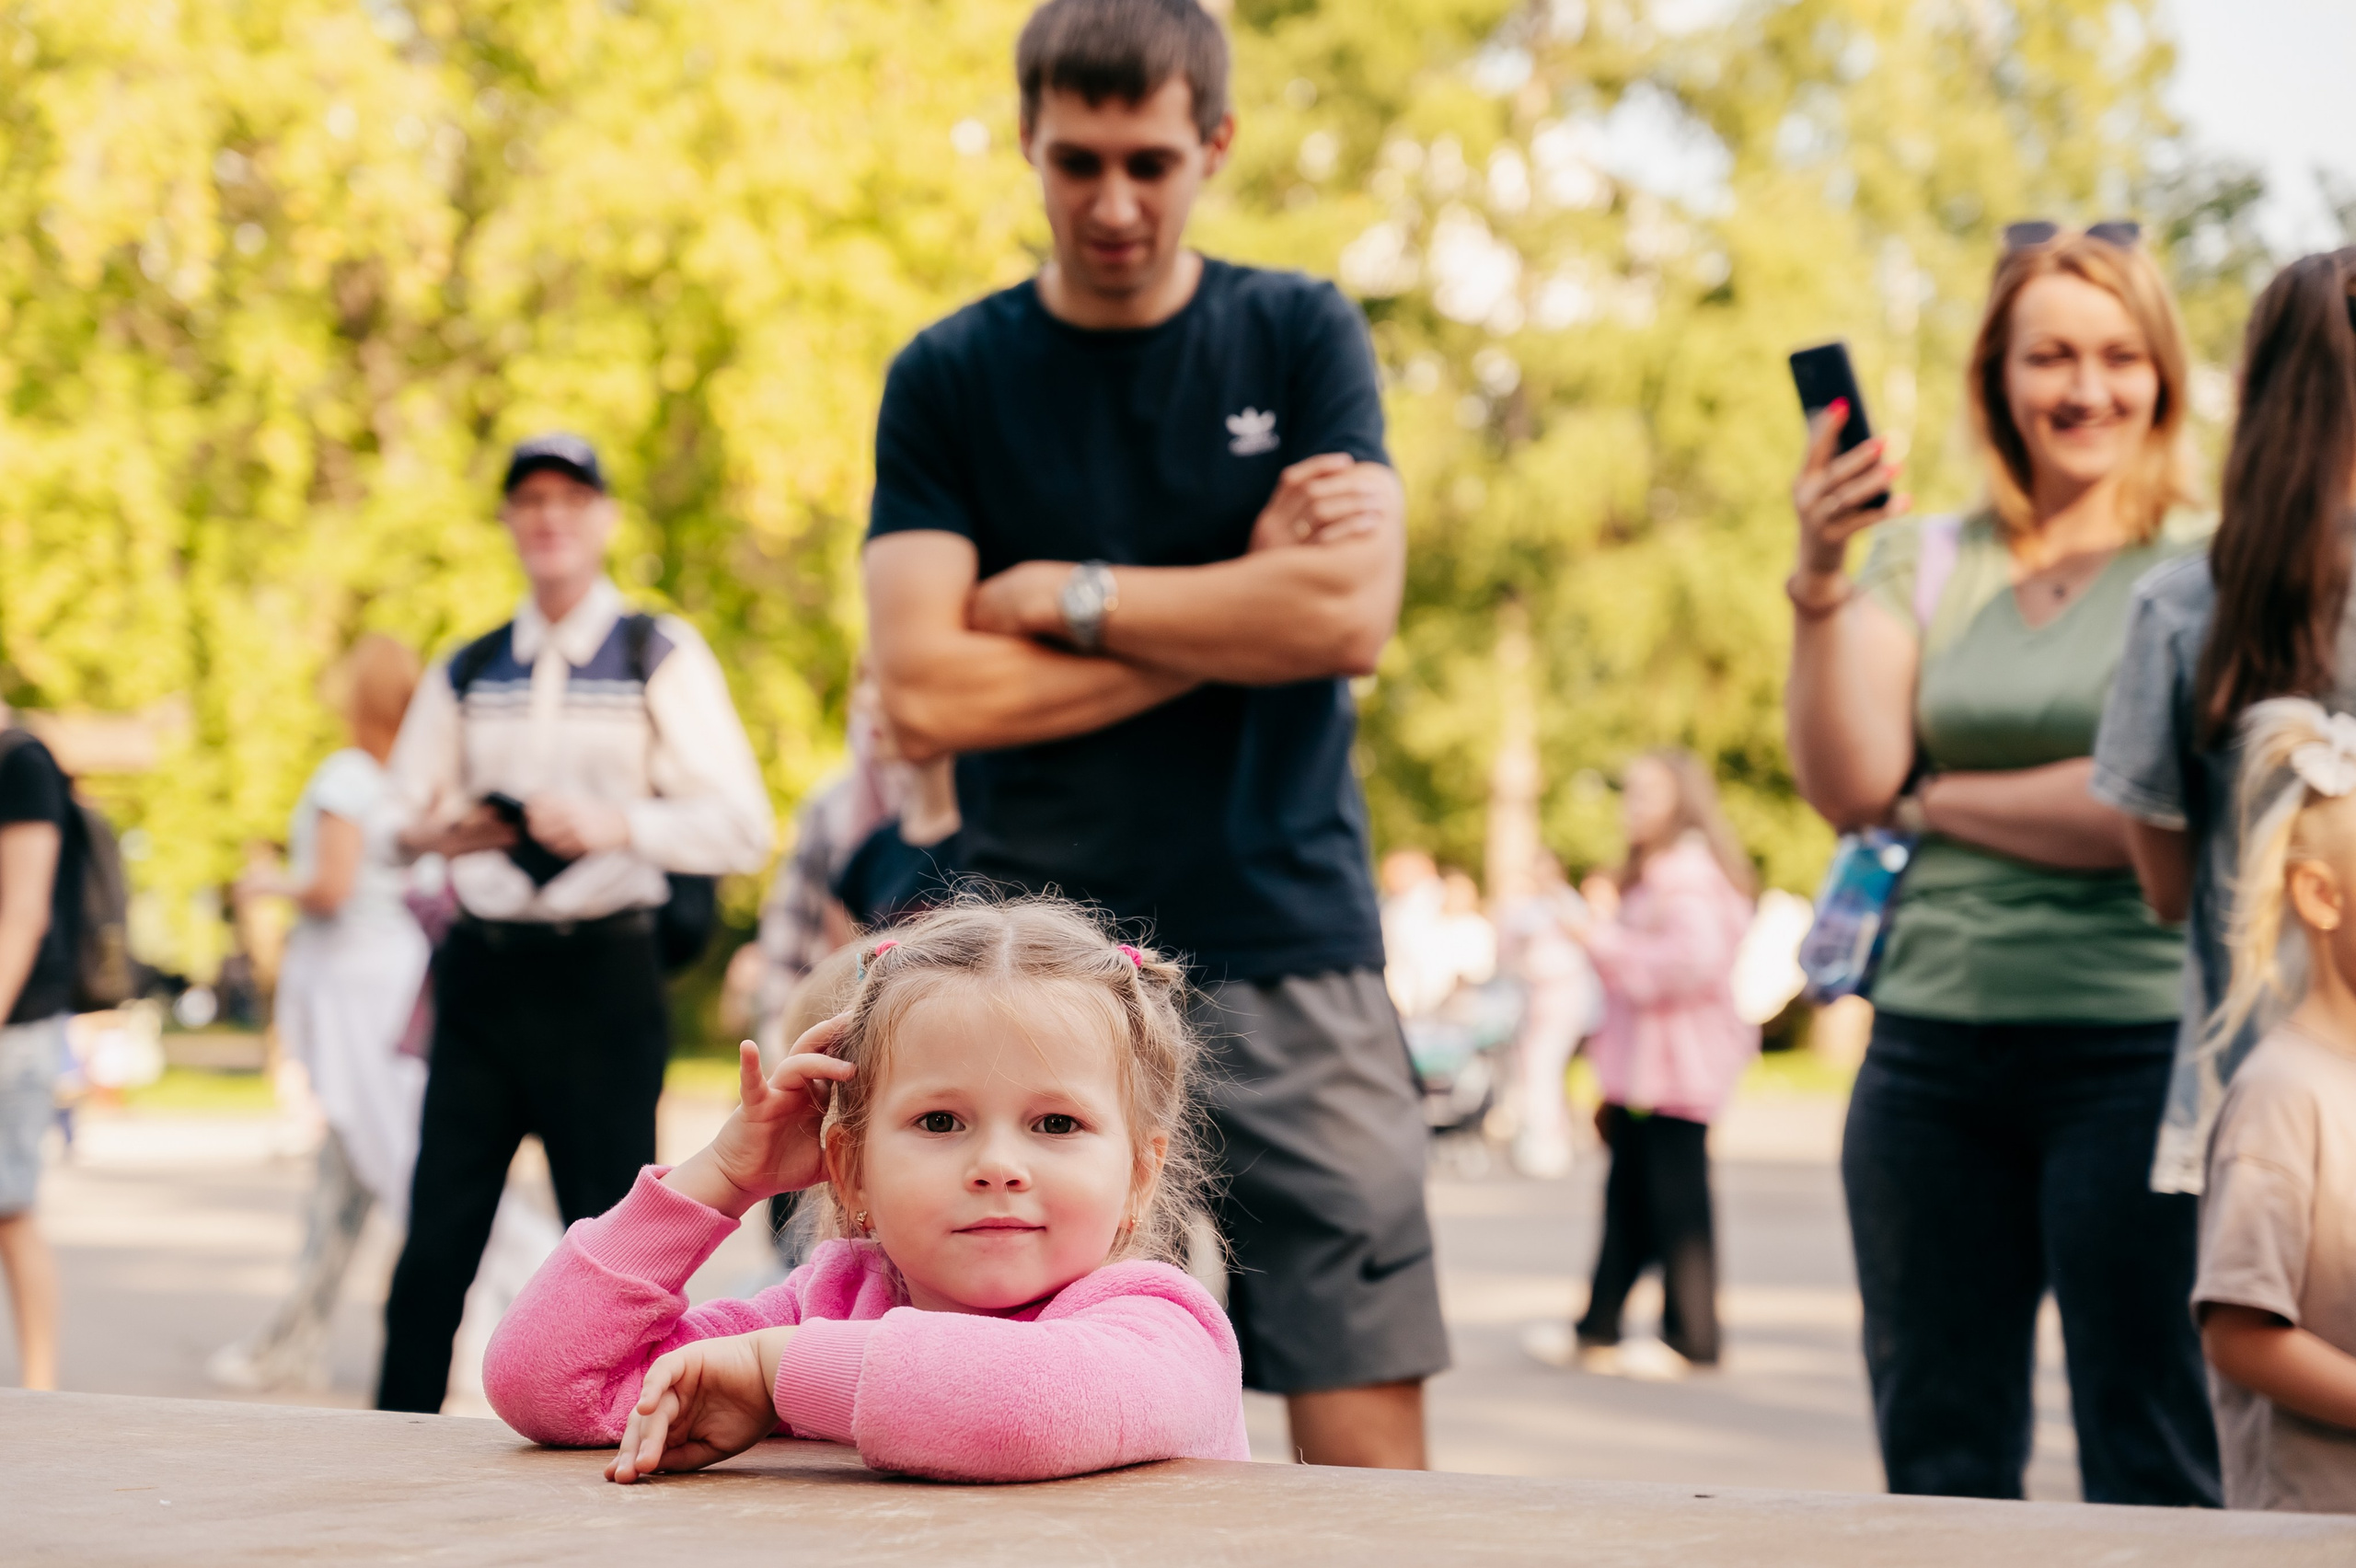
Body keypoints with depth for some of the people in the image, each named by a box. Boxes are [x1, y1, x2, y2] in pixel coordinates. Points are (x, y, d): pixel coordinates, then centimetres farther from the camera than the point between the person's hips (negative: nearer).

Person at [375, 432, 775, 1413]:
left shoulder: (662, 657, 2)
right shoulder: (466, 673, 15)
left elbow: (742, 827, -5)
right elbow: (404, 809, 23)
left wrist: (614, 825, -20)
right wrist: (437, 832, -1)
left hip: (604, 973, -3)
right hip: (481, 970, 3)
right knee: (437, 1232, 1)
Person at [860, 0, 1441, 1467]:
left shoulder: (1302, 336, 8)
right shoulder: (951, 379, 6)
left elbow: (1351, 616, -7)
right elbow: (926, 692, -6)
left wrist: (1063, 596, -4)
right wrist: (1239, 606, -6)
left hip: (1293, 967, 0)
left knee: (1369, 1444, -3)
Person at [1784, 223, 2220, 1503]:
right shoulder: (1922, 562, 10)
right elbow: (1844, 786, 0)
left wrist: (1936, 799, -1)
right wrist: (1819, 577, -12)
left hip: (2135, 1048, -4)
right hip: (1931, 1048, 4)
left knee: (2150, 1468, 1)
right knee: (1936, 1462, 10)